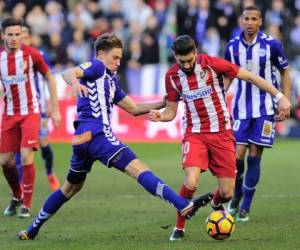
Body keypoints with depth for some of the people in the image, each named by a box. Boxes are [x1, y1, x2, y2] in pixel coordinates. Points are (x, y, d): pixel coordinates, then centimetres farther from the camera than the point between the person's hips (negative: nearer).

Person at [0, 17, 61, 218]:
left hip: (30, 112, -3)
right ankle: (17, 196, 29)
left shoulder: (31, 54, -11)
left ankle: (26, 205, -3)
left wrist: (55, 108, 1)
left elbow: (49, 77, 2)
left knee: (26, 156, -15)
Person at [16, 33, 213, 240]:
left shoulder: (111, 80, 26)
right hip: (96, 134, -10)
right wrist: (75, 83, -43)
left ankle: (33, 229, 30)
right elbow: (68, 73, -20)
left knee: (71, 187, 23)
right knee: (138, 168, -19)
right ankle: (184, 206, -31)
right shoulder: (96, 67, 1)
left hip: (83, 138, 10)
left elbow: (134, 108, 26)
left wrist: (163, 103, 18)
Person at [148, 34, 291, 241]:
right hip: (195, 134, 1)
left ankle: (216, 203, 36)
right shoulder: (172, 76, -2)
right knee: (190, 183, -24)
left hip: (222, 133, -1)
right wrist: (159, 116, -17)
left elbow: (251, 77, -8)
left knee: (227, 193, -3)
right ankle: (179, 227, 0)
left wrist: (280, 96, -14)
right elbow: (171, 111, 8)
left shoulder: (212, 64, -12)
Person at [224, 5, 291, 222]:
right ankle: (236, 197, 20)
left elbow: (285, 73, 3)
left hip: (265, 109, -2)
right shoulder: (232, 47, 1)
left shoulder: (271, 45, -7)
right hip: (241, 109, 2)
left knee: (254, 156, -3)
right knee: (237, 155, -7)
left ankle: (245, 208, 7)